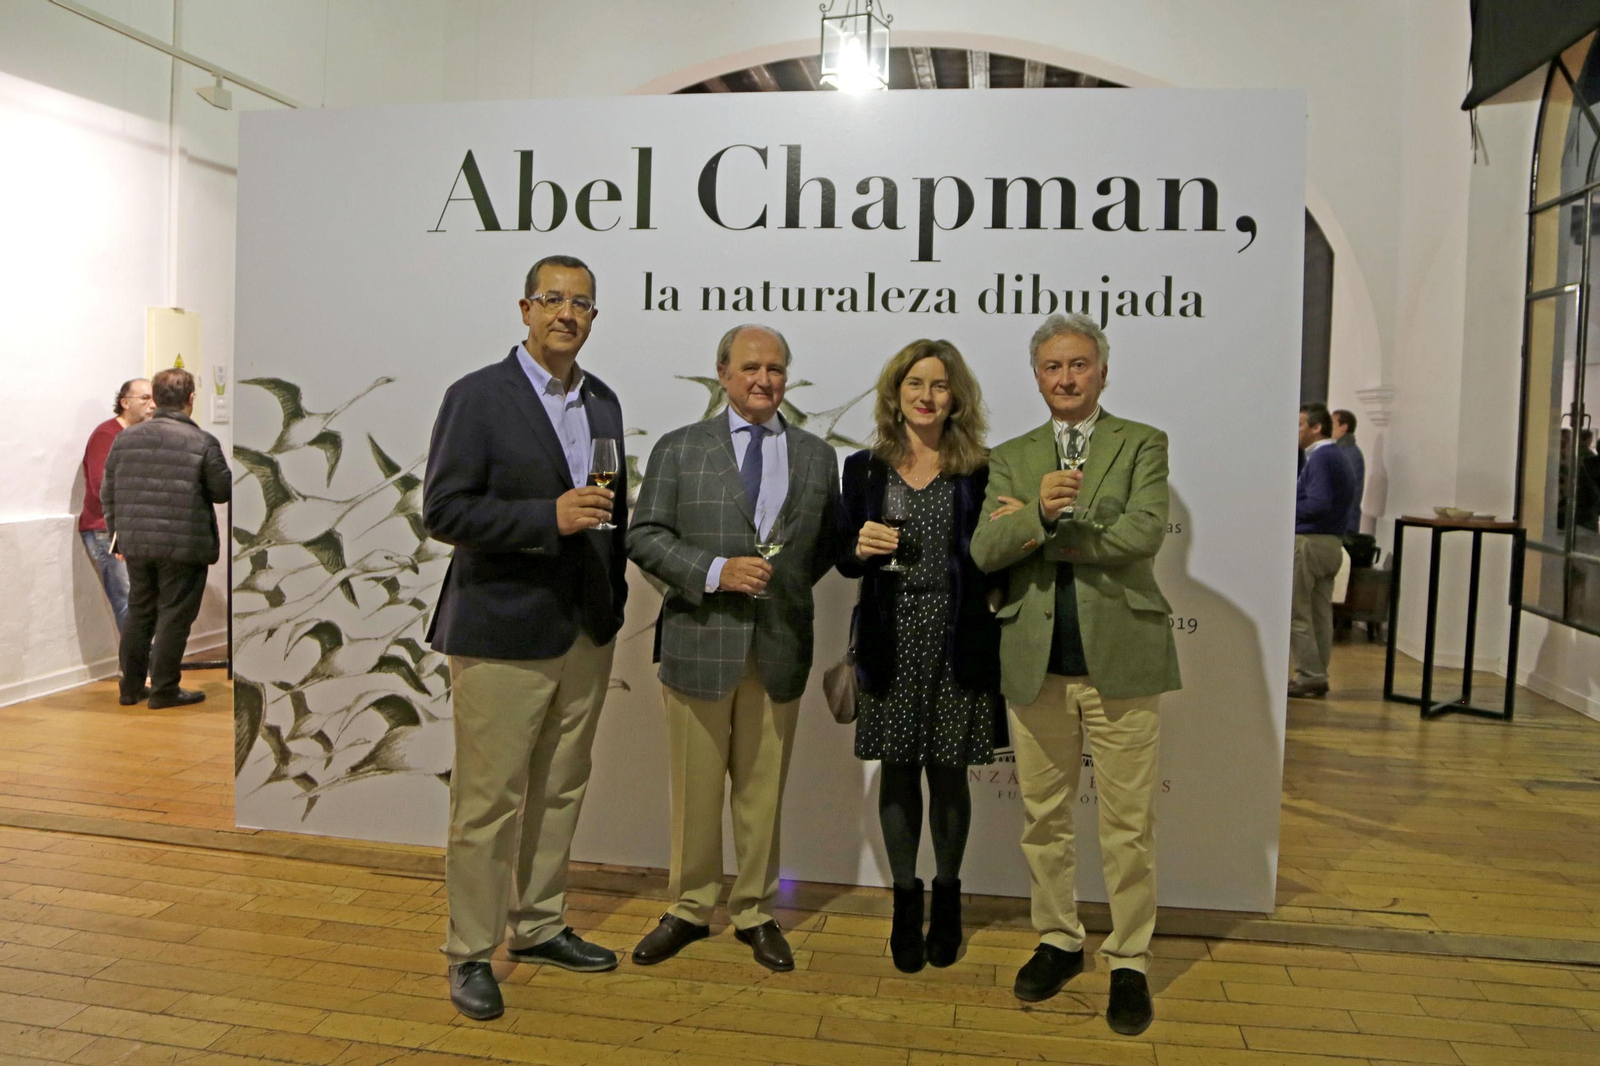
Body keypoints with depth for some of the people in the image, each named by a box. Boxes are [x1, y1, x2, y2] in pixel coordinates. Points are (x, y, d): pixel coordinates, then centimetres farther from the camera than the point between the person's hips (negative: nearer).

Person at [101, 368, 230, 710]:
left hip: (135, 543, 5)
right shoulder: (202, 442, -10)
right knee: (174, 617, 3)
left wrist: (118, 536, 19)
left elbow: (108, 494, 10)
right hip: (183, 547, -5)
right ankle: (164, 690, 8)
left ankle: (131, 687, 24)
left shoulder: (125, 438, 7)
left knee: (138, 614, 17)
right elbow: (223, 491, -5)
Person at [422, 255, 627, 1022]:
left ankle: (538, 928, 31)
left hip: (586, 633, 7)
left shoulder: (604, 401, 12)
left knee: (560, 792, 15)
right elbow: (443, 511, -14)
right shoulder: (476, 397, -8)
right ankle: (470, 954, 17)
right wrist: (548, 517, -23)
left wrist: (614, 601, 14)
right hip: (503, 635, -6)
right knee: (488, 802, 1)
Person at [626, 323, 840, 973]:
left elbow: (828, 545, 16)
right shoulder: (679, 449, 4)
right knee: (694, 788, 9)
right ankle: (689, 909, 26)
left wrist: (786, 583, 3)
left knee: (763, 789, 11)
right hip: (698, 642, -1)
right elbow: (645, 537, -3)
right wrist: (715, 572, -15)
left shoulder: (816, 456, 10)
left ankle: (755, 913, 27)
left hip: (779, 646, 2)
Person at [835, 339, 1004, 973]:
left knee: (947, 773, 8)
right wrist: (860, 549, -10)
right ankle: (905, 898, 27)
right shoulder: (865, 469, 7)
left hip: (957, 640, -1)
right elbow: (845, 560, 9)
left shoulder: (979, 473, 3)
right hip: (891, 641, 1)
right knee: (897, 774, 8)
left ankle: (946, 895, 30)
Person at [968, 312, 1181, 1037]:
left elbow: (1143, 533, -14)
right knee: (1043, 815, 13)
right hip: (1035, 661, 3)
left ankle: (1130, 961, 20)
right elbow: (983, 552, -3)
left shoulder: (1142, 445, 3)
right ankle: (1058, 941, 30)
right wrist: (1040, 511, -22)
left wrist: (1038, 535, -10)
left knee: (1127, 823, 4)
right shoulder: (1011, 458, 11)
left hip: (1120, 656, -3)